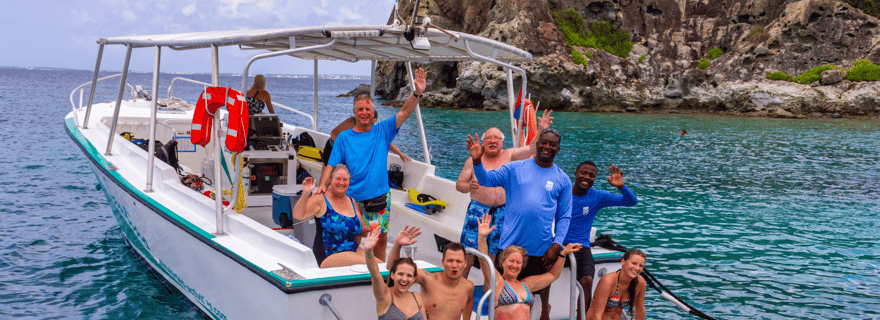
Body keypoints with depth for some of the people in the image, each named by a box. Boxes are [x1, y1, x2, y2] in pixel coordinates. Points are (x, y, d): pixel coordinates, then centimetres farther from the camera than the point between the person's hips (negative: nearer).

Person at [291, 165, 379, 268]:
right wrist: (305, 194, -29)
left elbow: (361, 229, 21)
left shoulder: (352, 202, 14)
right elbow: (298, 216, -17)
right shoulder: (320, 200, -5)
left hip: (353, 250, 7)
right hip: (328, 256, -6)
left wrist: (370, 229, -1)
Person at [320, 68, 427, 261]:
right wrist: (323, 185, -18)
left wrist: (417, 93, -21)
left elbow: (404, 113, -5)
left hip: (380, 197, 2)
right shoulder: (344, 137, 2)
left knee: (381, 239, 10)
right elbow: (331, 165, -1)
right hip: (353, 199, -2)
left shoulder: (382, 132, 4)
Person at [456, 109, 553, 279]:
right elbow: (459, 183, 4)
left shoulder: (509, 155, 11)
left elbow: (531, 148, 6)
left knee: (494, 255, 6)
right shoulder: (473, 160, 6)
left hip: (502, 212, 1)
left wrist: (542, 130, -8)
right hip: (478, 210, -1)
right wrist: (468, 187, -18)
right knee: (468, 253, -5)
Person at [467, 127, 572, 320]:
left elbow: (564, 217, 6)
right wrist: (477, 162, -22)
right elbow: (487, 180, -3)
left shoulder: (562, 180, 6)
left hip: (541, 250, 0)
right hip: (510, 245, 0)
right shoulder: (515, 169, 3)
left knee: (542, 289, 10)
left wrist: (557, 245, -5)